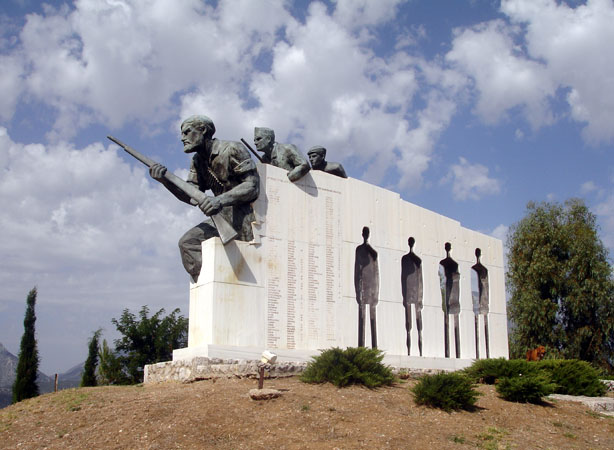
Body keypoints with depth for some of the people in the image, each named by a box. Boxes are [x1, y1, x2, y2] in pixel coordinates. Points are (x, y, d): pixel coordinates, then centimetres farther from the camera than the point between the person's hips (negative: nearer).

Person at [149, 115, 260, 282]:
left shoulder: (232, 150, -14)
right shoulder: (198, 161, 10)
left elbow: (252, 185, -21)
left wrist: (221, 199, -35)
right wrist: (166, 181, -17)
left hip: (246, 215, -7)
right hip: (223, 216, 7)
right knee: (188, 242, -7)